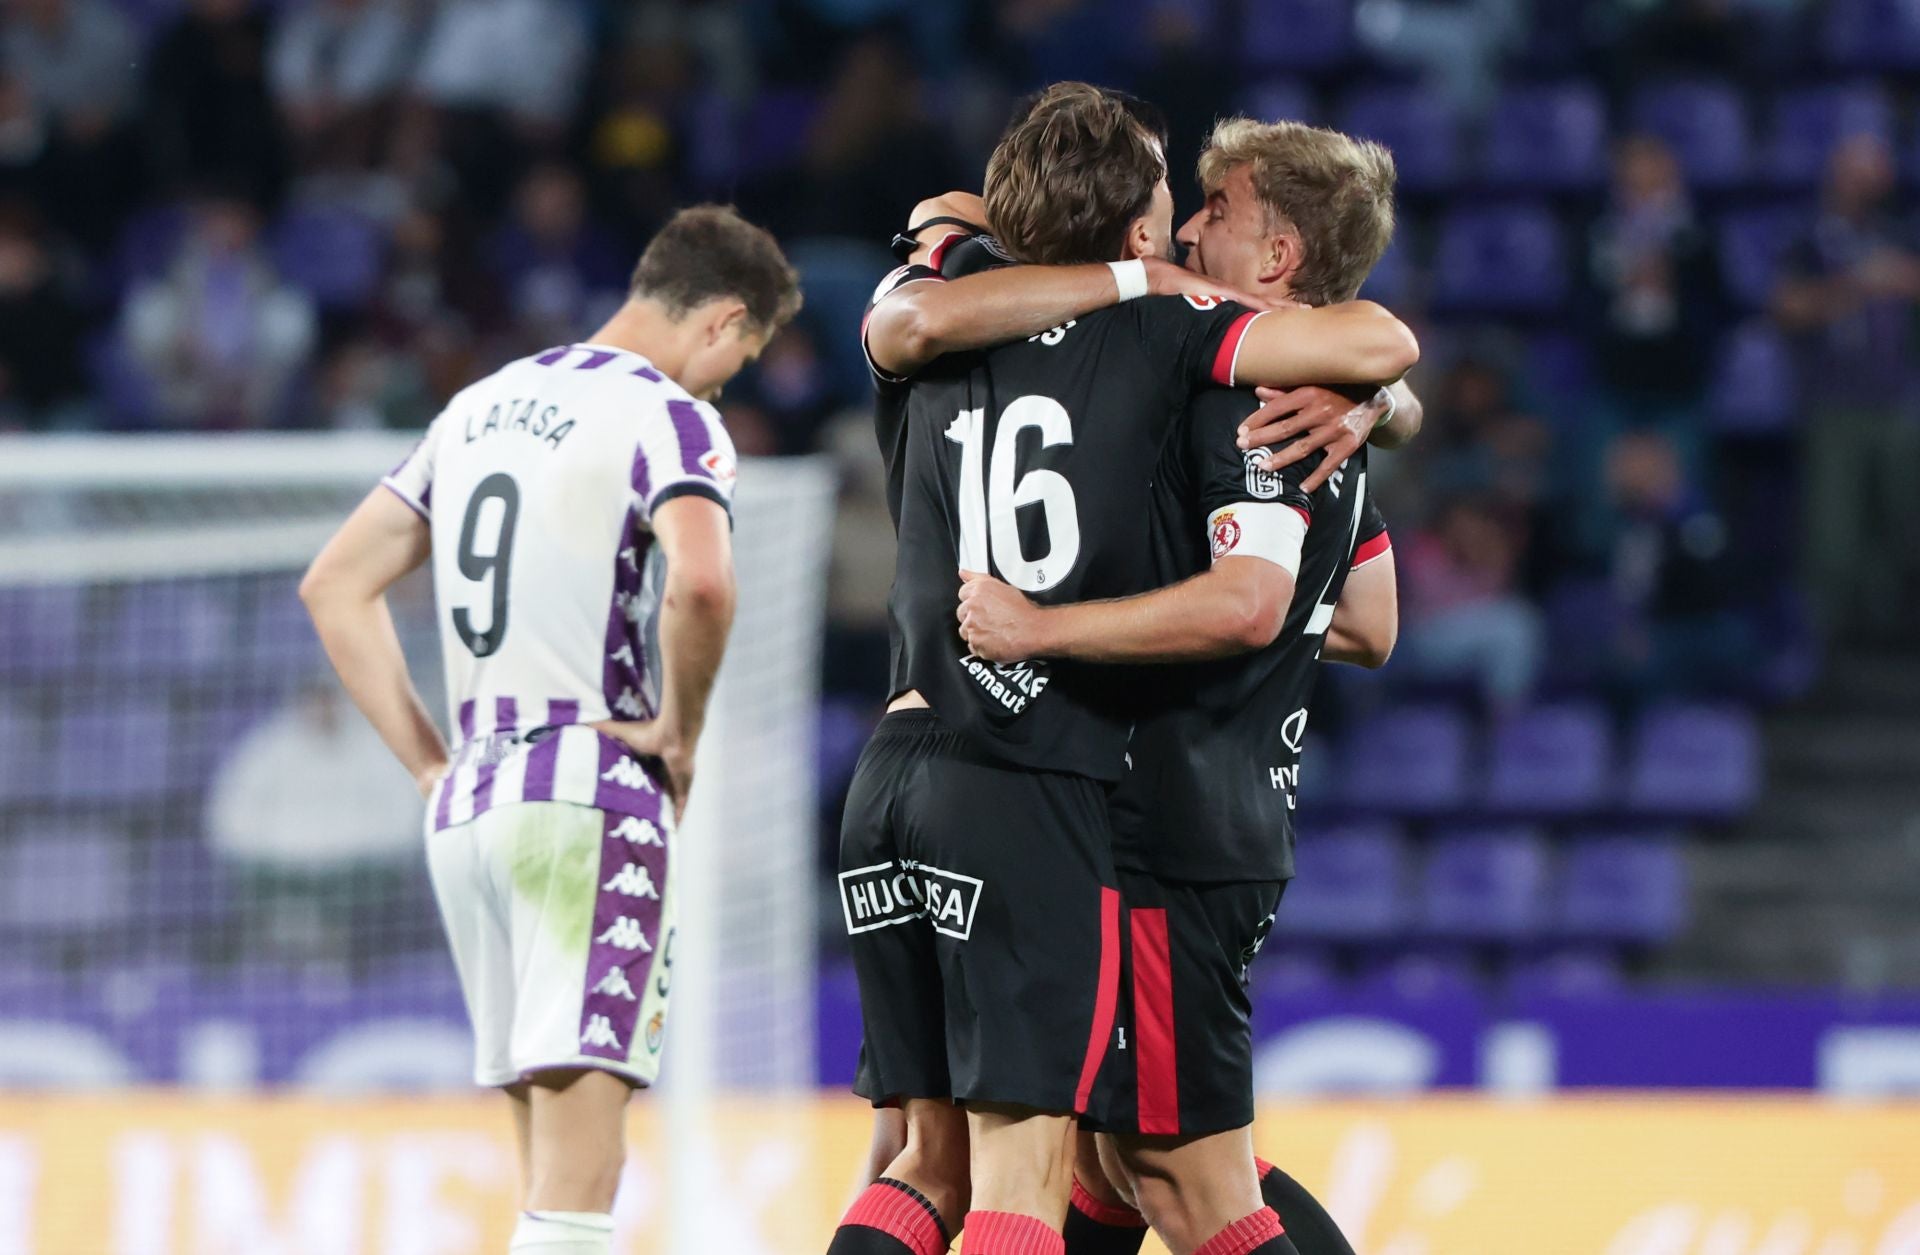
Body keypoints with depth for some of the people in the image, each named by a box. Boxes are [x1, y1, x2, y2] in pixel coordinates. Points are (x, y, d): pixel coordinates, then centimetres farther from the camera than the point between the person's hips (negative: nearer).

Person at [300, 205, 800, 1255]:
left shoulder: (484, 405, 17)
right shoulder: (667, 415, -6)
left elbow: (335, 586, 21)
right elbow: (699, 584, -26)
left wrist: (429, 764, 17)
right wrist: (681, 734, -10)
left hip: (466, 804, 8)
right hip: (591, 794, -8)